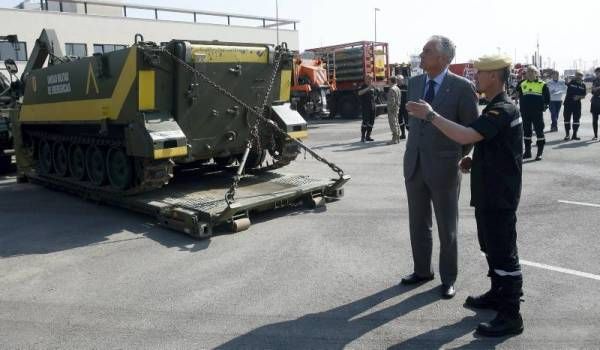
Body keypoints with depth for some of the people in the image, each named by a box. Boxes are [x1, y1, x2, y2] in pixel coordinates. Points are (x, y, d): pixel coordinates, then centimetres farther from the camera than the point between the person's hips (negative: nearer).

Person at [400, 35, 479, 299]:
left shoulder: (462, 87, -11)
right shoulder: (414, 82, 6)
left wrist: (458, 156, 4)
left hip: (443, 166, -5)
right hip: (414, 163, 5)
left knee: (447, 227, 9)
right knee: (418, 224, 15)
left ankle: (448, 278, 25)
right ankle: (422, 270, 33)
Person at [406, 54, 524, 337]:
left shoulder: (503, 110, -20)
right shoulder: (496, 107, 13)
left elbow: (465, 136, -32)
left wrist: (430, 115, -24)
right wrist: (474, 160, 7)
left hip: (499, 194, -10)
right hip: (489, 192, 10)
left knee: (503, 251, -3)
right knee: (491, 246, 20)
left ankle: (511, 315, 8)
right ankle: (498, 294, 36)